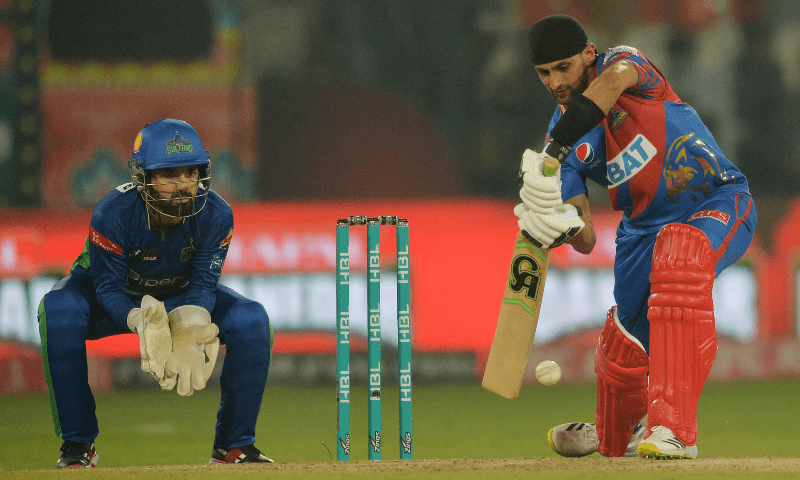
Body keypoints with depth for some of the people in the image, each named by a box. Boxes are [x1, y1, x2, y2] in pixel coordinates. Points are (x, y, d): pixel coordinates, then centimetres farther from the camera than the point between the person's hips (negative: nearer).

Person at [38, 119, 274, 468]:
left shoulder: (216, 215, -25)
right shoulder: (113, 213, -34)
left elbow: (203, 284, -18)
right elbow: (108, 289, -28)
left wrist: (189, 328, -40)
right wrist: (144, 323, -48)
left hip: (180, 295, 3)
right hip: (119, 301, -3)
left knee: (252, 321, -22)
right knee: (58, 309, -36)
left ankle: (234, 446, -6)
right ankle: (77, 445, -24)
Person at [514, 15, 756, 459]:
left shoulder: (623, 62, -14)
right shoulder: (562, 134, -2)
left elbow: (615, 80, -43)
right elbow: (587, 240, -6)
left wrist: (556, 150, -52)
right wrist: (560, 226, -31)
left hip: (719, 204, -6)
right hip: (644, 225, 6)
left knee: (675, 256, -37)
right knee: (622, 348, 9)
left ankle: (673, 427, -42)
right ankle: (615, 435, 47)